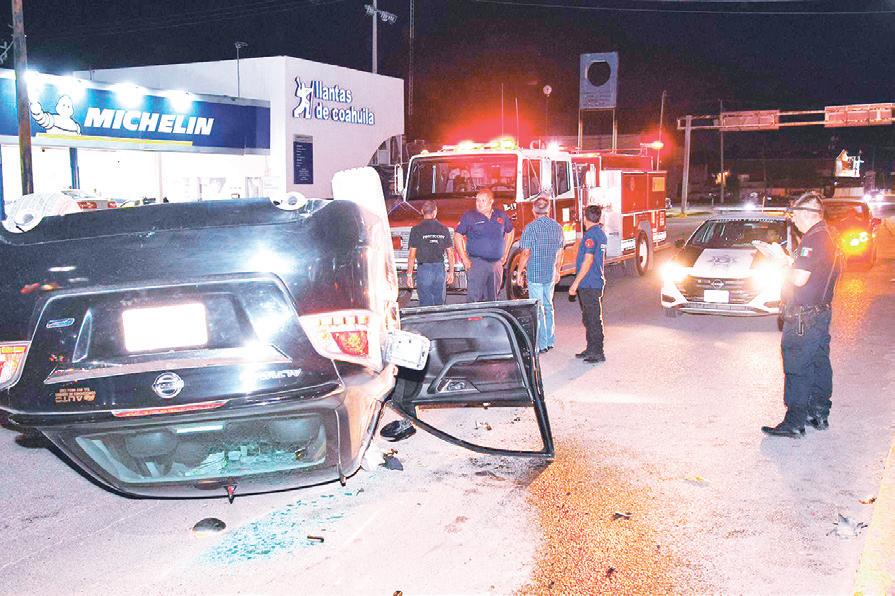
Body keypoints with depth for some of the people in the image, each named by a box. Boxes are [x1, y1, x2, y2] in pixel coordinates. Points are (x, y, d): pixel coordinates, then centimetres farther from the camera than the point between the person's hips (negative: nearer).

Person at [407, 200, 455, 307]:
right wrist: (451, 272, 14)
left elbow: (412, 255, -6)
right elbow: (450, 253, 6)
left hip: (424, 269, -3)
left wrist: (409, 274, 0)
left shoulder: (416, 230, -4)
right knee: (439, 304, 11)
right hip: (440, 268, 3)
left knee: (426, 304, 1)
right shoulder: (443, 229, 4)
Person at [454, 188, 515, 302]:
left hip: (496, 264, 4)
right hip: (476, 264, -4)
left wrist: (505, 254, 16)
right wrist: (464, 259, -9)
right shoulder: (469, 216, -3)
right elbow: (457, 236, -2)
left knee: (492, 299, 12)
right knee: (474, 298, -12)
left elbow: (510, 232, 23)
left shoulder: (501, 216, 8)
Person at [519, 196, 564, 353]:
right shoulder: (557, 227, 4)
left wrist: (520, 270, -2)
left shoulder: (531, 228, -13)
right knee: (548, 306, 17)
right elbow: (560, 253, 11)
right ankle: (551, 341, 23)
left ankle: (542, 344, 2)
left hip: (535, 274, -5)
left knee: (538, 309, 0)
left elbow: (526, 253, -13)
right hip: (551, 274, 6)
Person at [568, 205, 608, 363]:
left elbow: (588, 261, -23)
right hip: (597, 282, 10)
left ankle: (598, 353, 1)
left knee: (594, 319, -4)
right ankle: (591, 349, 25)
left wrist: (576, 283, -21)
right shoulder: (601, 233, 13)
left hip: (589, 285, -10)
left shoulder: (591, 235, -17)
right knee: (588, 318, 17)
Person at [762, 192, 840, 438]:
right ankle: (820, 414, 28)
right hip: (821, 313, 10)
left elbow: (799, 278, -25)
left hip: (803, 317, -10)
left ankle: (795, 423, -1)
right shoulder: (827, 237, 12)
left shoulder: (813, 240, -20)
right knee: (819, 364, 17)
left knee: (797, 370, -5)